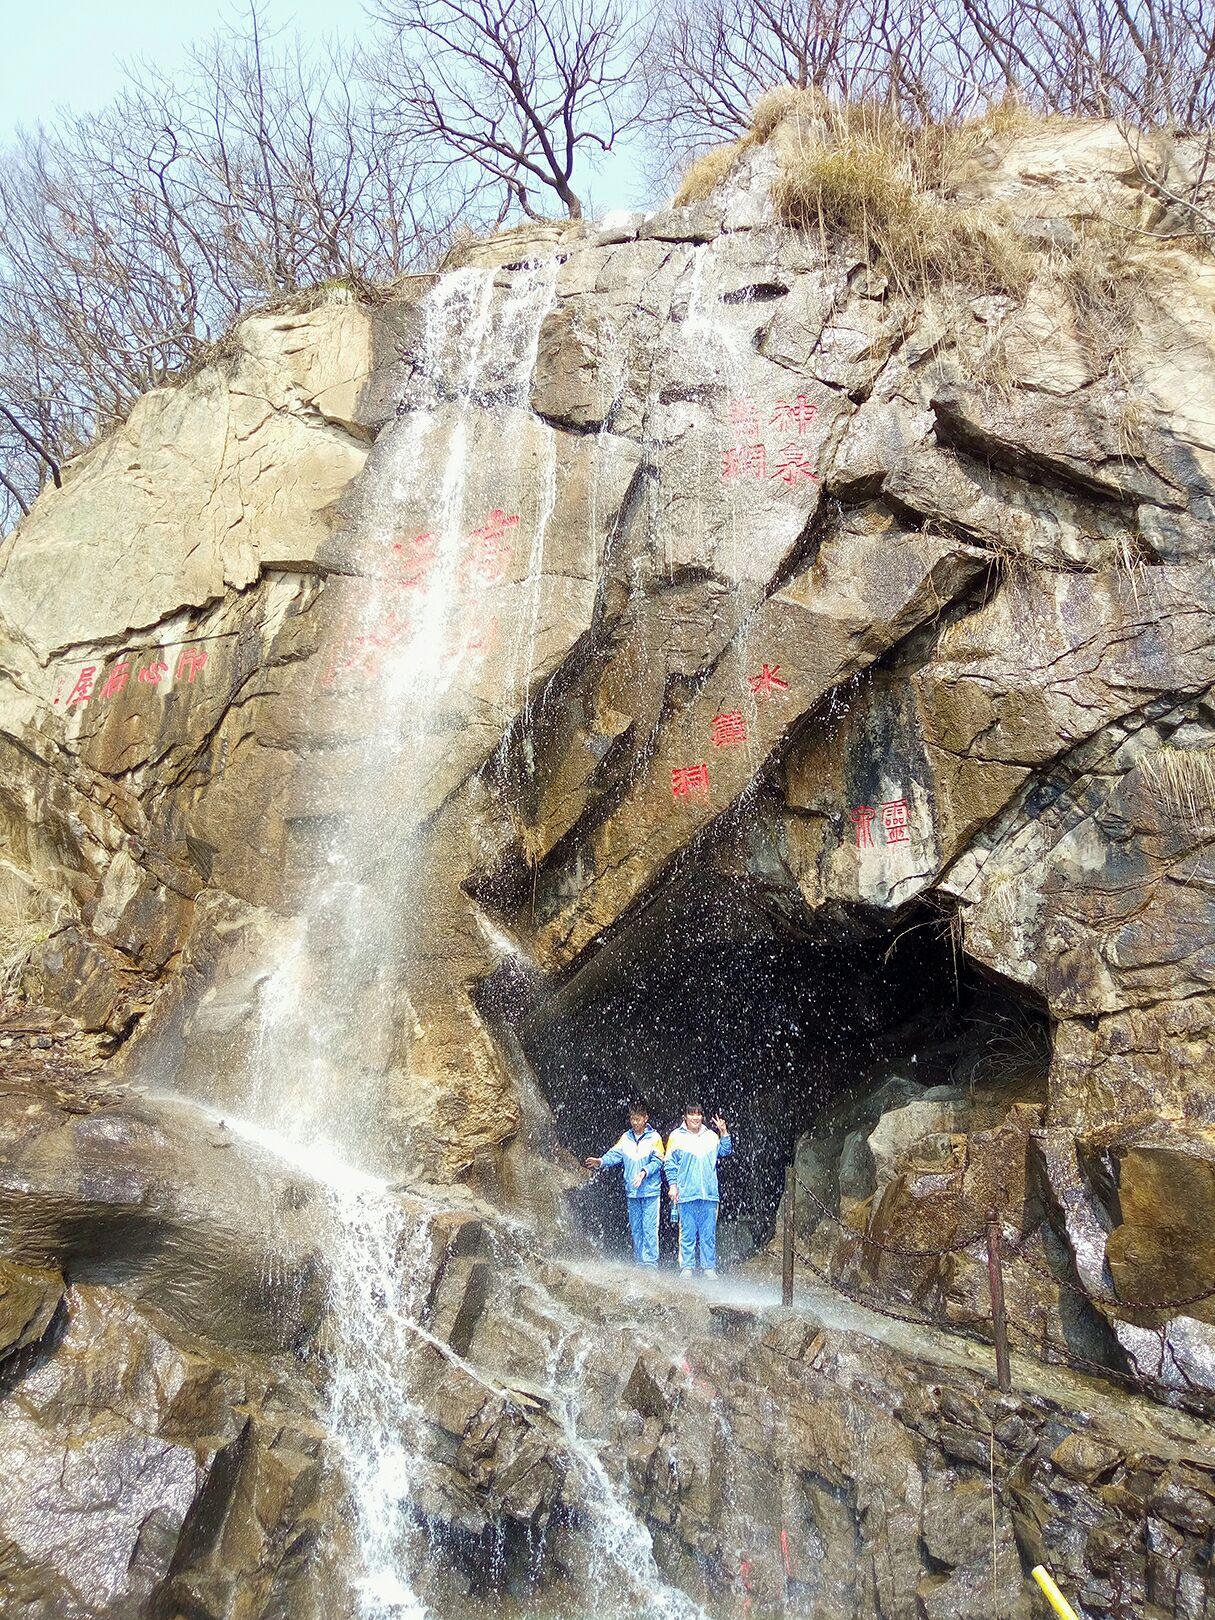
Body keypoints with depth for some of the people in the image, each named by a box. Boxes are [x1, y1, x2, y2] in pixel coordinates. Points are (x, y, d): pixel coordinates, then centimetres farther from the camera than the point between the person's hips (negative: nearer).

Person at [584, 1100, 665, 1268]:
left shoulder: (654, 1137, -3)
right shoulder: (626, 1138, 8)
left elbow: (657, 1161, -7)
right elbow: (615, 1154, -1)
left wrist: (645, 1171, -23)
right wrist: (601, 1162, -19)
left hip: (650, 1191, -4)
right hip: (631, 1191, 5)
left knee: (649, 1228, -7)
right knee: (635, 1228, 11)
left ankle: (650, 1261, -1)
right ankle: (639, 1261, 21)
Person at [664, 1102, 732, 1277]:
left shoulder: (711, 1136, 10)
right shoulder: (676, 1136, 1)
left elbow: (725, 1152, 15)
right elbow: (669, 1164, 3)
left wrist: (724, 1133, 4)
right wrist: (673, 1186, -4)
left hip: (709, 1194, 2)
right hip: (686, 1194, -2)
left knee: (709, 1233, 6)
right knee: (687, 1233, 2)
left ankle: (709, 1267, 14)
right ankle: (687, 1267, 10)